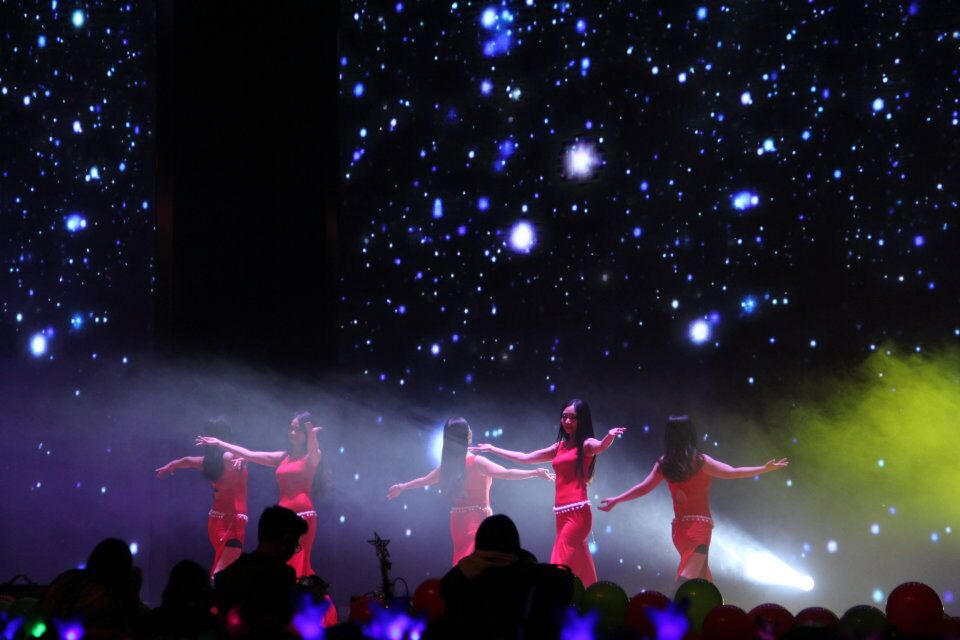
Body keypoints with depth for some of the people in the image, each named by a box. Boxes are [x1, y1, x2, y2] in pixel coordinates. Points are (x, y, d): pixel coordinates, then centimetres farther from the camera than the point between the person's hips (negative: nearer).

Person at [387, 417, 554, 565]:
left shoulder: (448, 464, 6)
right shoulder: (476, 462, -14)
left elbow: (425, 480, 21)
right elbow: (507, 474, -22)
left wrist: (401, 487, 39)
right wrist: (535, 472, -24)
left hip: (458, 518, 7)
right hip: (477, 518, -7)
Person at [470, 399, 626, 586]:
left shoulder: (586, 444, 0)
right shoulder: (560, 446, 19)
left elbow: (601, 446, -24)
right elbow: (524, 457, 28)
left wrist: (610, 436, -47)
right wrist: (491, 448, 32)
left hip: (577, 512, -7)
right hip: (562, 514, 7)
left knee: (560, 567, -12)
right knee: (578, 571, 5)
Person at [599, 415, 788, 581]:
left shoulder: (664, 463, 3)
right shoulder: (700, 461, -8)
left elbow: (644, 488, 6)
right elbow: (732, 473, -13)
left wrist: (615, 500, 17)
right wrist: (765, 469, -10)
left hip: (679, 526, 5)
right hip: (699, 524, -5)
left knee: (702, 576, 16)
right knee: (688, 578, -14)